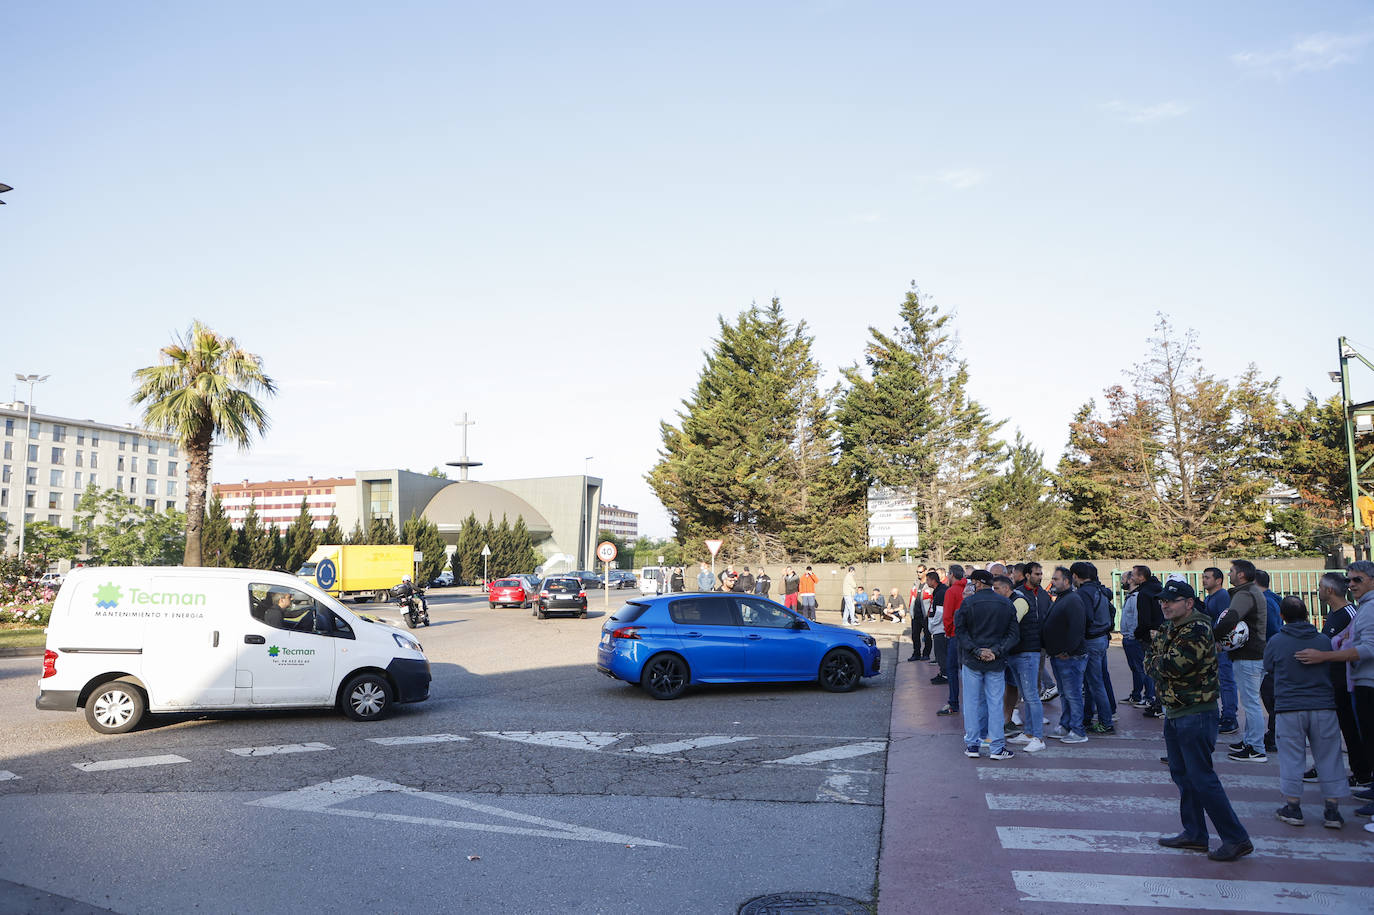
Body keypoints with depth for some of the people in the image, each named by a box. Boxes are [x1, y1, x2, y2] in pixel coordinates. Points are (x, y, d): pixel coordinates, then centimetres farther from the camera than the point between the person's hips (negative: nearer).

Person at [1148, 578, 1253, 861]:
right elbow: (1150, 662, 12)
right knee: (1182, 775, 15)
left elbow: (1175, 664, -26)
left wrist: (1158, 662, -6)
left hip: (1196, 714, -10)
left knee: (1202, 777, -7)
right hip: (1173, 713, 10)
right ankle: (1194, 833, 25)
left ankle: (1236, 839, 2)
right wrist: (1163, 665, -9)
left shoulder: (1198, 629, -17)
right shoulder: (1168, 629, 13)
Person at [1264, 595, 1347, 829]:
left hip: (1288, 707, -2)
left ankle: (1293, 808, 10)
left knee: (1292, 758, 5)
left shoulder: (1275, 642, -3)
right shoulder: (1324, 640, 1)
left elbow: (1268, 669, 9)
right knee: (1328, 757, 9)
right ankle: (1333, 811, 13)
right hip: (1323, 706, 2)